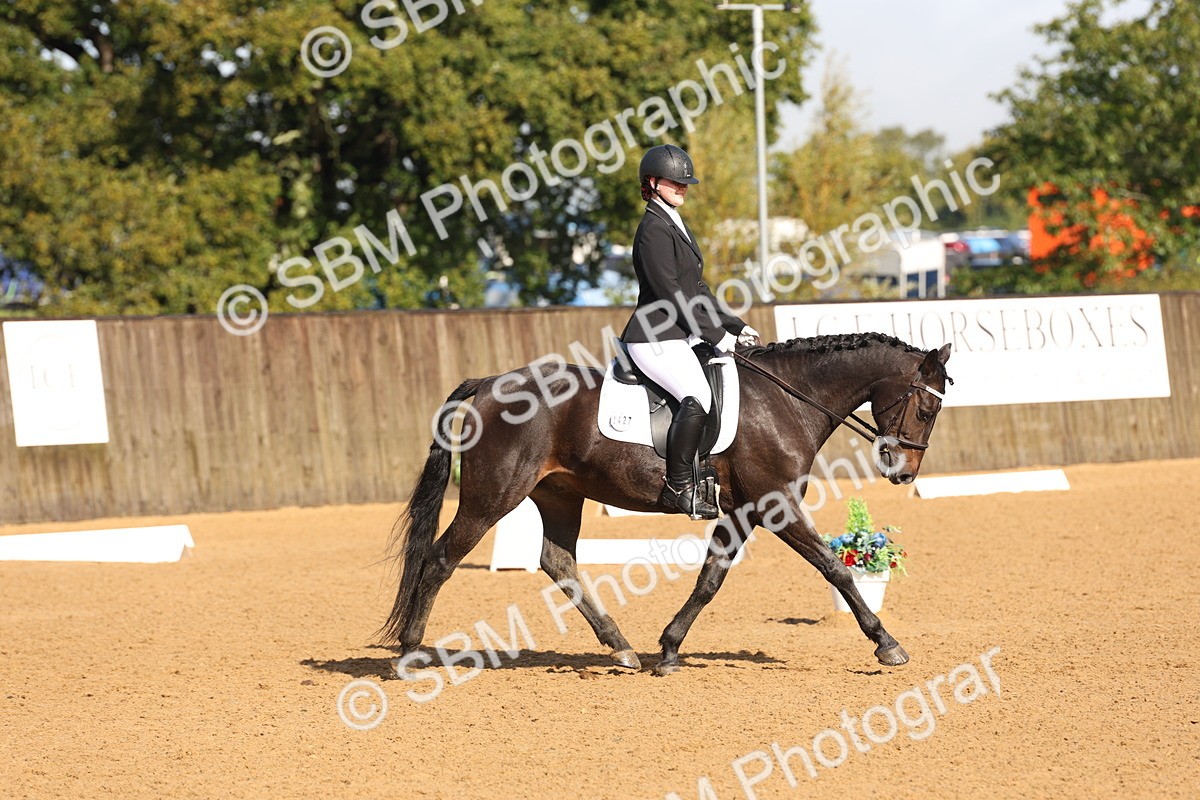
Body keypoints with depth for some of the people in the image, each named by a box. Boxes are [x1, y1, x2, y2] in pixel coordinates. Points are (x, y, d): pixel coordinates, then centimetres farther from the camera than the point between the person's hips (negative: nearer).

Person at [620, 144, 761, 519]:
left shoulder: (676, 225, 18)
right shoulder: (654, 229, -13)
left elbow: (696, 290, 21)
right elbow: (670, 294, -18)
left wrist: (735, 327, 13)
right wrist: (717, 336, -16)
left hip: (680, 336, 11)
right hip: (655, 340, -11)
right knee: (698, 396, -30)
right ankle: (678, 485, -25)